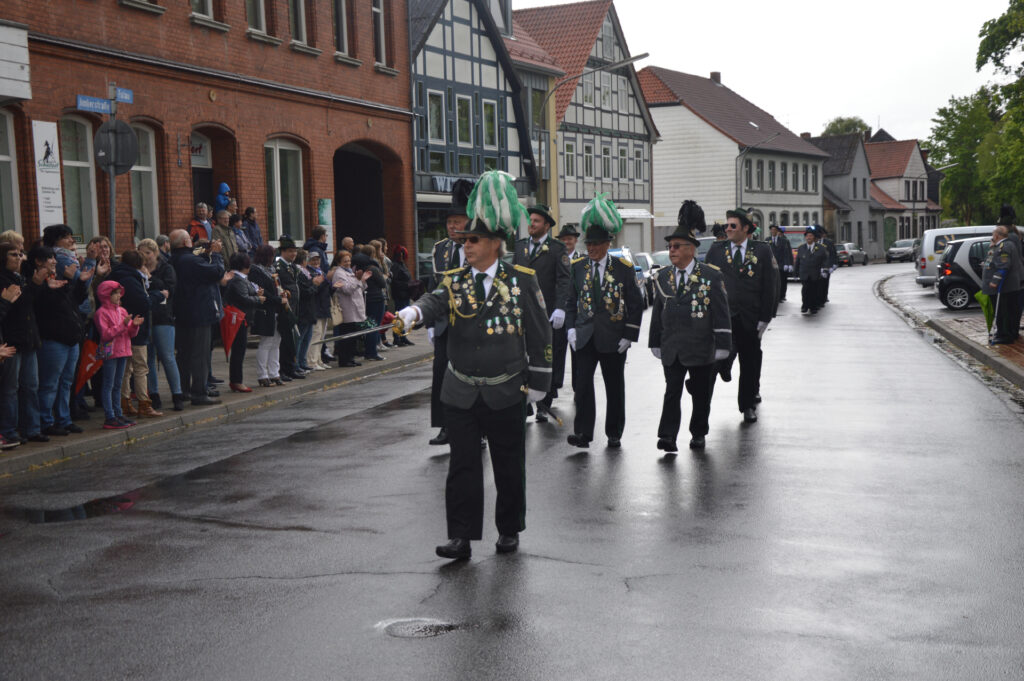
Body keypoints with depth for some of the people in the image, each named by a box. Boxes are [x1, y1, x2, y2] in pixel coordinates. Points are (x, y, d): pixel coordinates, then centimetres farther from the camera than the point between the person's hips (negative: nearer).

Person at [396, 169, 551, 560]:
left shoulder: (522, 281, -3)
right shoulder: (454, 282, 3)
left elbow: (540, 334, 1)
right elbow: (436, 302, -19)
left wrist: (538, 382, -1)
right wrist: (413, 312, -42)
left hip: (506, 394, -1)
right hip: (461, 393, 2)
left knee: (509, 466, 10)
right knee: (462, 466, 2)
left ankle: (509, 530, 27)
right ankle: (461, 538, 7)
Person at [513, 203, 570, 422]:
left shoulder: (557, 248, -2)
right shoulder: (520, 246, 12)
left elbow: (564, 281, -9)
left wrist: (560, 309, -19)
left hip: (547, 314, -4)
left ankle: (543, 405, 15)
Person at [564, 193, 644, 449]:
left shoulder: (624, 268, -2)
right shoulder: (578, 267, 5)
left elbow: (636, 304, 0)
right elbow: (571, 301, 12)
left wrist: (629, 336, -5)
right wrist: (571, 327, -1)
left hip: (613, 339, -1)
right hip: (585, 337, 1)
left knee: (615, 387, 8)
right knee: (582, 383, -8)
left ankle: (614, 434, 20)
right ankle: (583, 433, -4)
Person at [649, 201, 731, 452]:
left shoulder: (711, 276, -5)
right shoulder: (662, 277, 7)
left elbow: (722, 313, -5)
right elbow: (657, 312, 13)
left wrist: (722, 345, -9)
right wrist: (655, 343, 12)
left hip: (700, 349, -2)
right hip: (672, 349, 2)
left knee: (700, 393, 9)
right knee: (672, 392, -5)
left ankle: (698, 434, 24)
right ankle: (668, 437, -9)